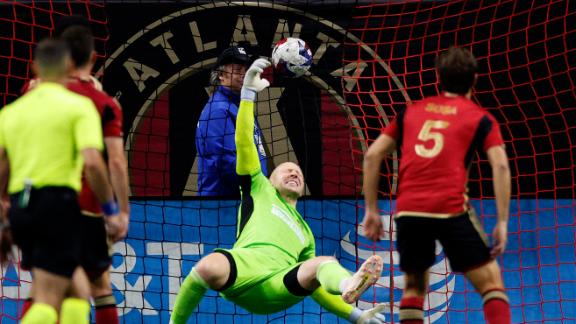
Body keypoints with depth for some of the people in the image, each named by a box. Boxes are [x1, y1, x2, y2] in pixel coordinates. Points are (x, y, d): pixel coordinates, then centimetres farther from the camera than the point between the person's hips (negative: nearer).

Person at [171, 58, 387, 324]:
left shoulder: (305, 232, 44)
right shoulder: (260, 189, 34)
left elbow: (314, 286, 41)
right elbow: (244, 142, 22)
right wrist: (248, 92, 13)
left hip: (278, 293, 3)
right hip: (247, 264, -3)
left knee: (324, 264, -30)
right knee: (210, 266, -39)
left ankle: (349, 287, -68)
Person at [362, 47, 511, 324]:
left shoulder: (411, 112, 21)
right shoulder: (480, 118, 11)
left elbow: (372, 155, 15)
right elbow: (500, 165, -4)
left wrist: (371, 210, 17)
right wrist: (502, 222, -4)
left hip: (407, 210, 3)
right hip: (451, 209, -3)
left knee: (414, 287, 21)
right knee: (490, 281, 6)